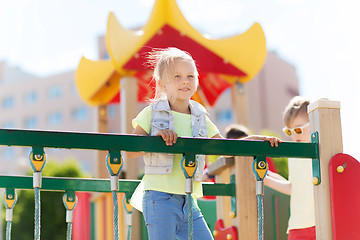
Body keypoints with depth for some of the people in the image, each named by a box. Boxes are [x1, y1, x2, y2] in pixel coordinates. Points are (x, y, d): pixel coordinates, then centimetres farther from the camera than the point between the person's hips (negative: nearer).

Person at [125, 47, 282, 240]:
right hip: (159, 198, -5)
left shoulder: (200, 118, 13)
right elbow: (130, 151, -7)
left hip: (188, 200, 5)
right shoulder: (152, 113, 0)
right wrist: (157, 137, -23)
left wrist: (256, 139, 8)